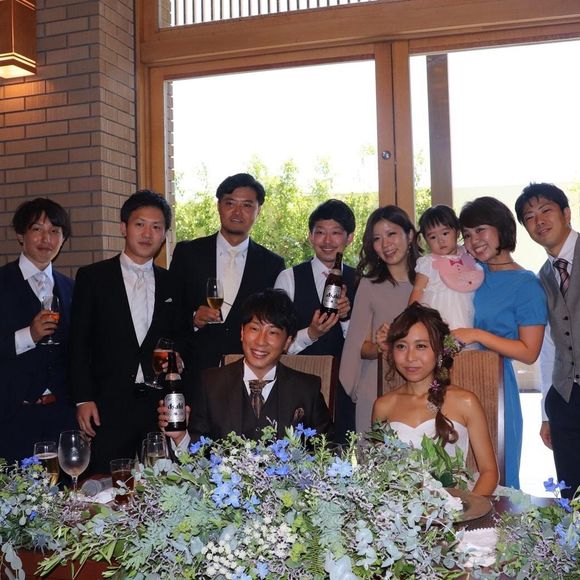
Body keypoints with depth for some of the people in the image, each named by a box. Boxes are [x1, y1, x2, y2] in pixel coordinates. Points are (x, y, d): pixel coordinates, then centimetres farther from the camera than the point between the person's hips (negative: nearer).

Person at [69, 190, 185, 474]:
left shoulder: (170, 283, 9)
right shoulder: (93, 277, 2)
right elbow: (79, 342, 0)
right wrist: (83, 399, -6)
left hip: (159, 406, 2)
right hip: (108, 407, -2)